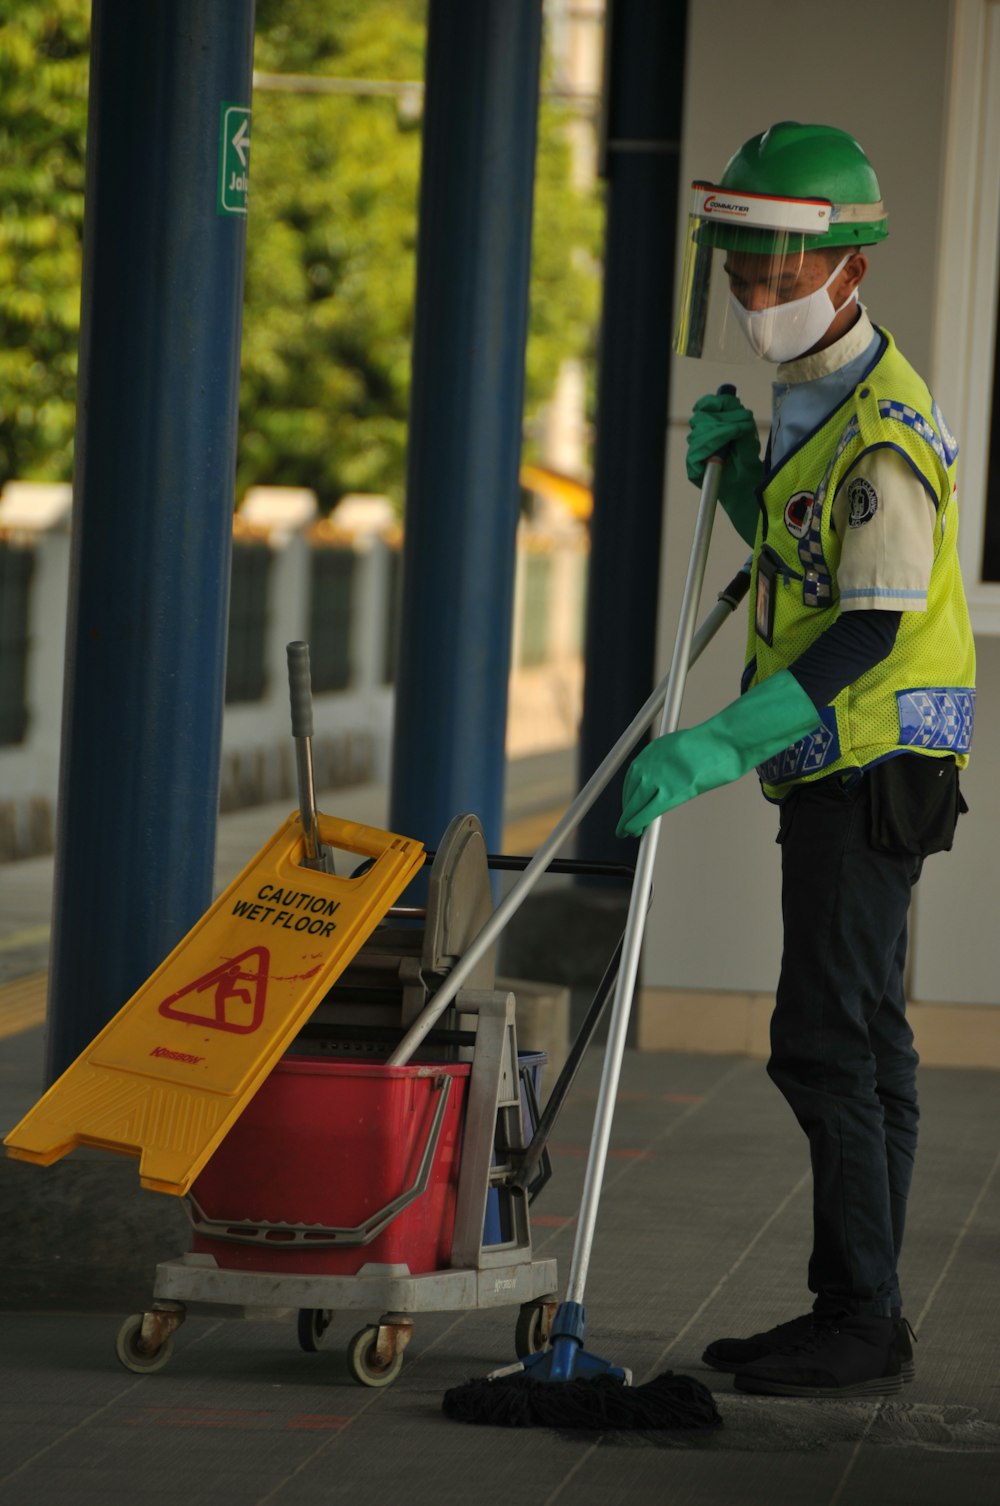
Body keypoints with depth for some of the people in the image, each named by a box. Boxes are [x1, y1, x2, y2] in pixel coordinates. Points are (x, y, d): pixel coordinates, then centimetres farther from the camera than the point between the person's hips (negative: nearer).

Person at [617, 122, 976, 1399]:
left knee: (824, 1041, -12)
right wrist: (736, 465, 8)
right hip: (839, 766, 10)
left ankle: (862, 1325, -9)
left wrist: (719, 746, -29)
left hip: (873, 763, -10)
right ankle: (857, 1318, 18)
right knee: (859, 1041, 13)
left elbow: (872, 629, -25)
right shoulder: (811, 394, 13)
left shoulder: (881, 428, -19)